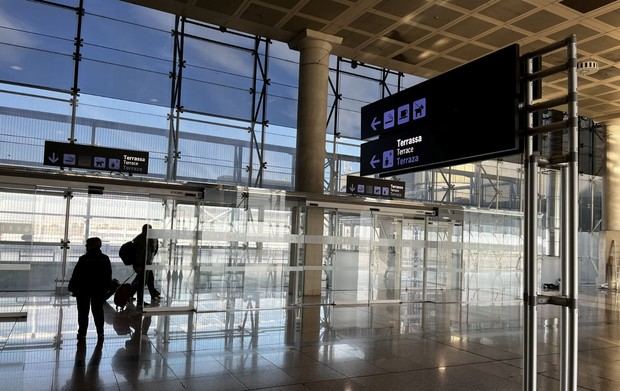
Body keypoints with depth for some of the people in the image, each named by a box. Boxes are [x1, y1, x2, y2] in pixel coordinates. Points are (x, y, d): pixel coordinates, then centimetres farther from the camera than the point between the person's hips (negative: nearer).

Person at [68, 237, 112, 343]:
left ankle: (82, 334, 6)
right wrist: (106, 288, 14)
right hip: (99, 290, 4)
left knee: (83, 313, 6)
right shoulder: (105, 259, -1)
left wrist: (72, 287, -2)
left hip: (83, 290, -4)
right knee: (98, 311, 14)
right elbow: (108, 277, 5)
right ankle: (100, 333, 18)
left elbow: (76, 275, -12)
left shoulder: (83, 259, -14)